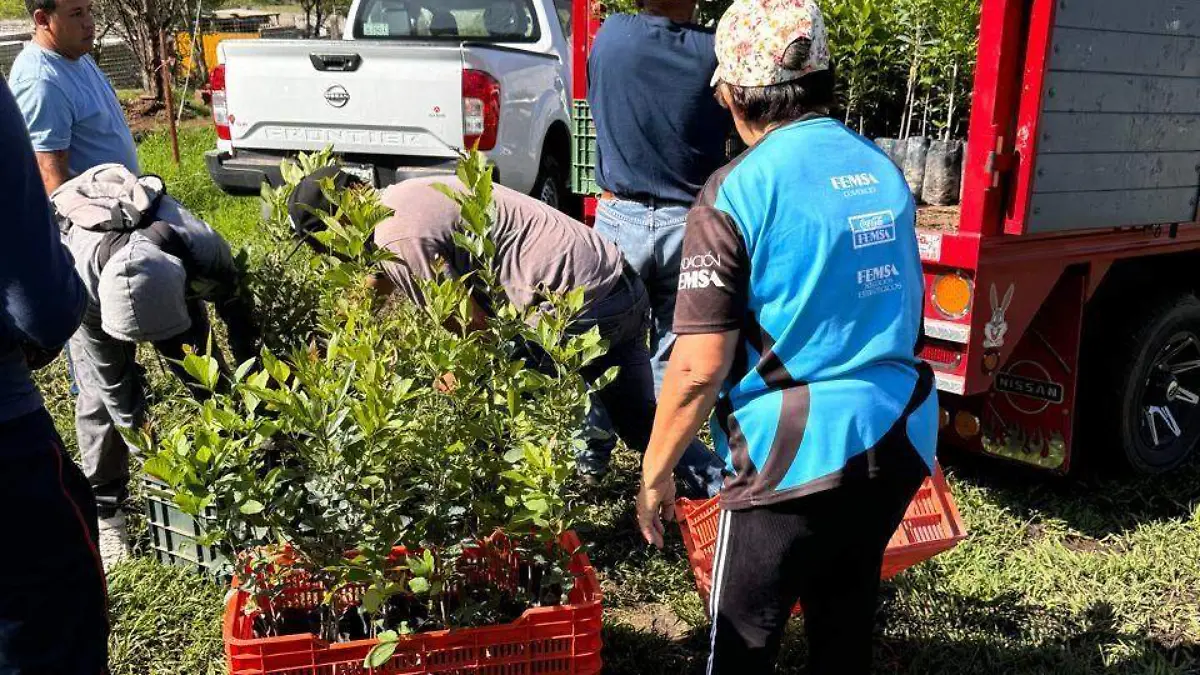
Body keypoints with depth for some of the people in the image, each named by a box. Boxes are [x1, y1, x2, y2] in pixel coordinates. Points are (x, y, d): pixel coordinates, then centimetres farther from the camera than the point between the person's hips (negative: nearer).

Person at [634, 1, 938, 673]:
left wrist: (656, 470, -4)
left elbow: (700, 365, -16)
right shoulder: (884, 169, 7)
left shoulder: (739, 190, -14)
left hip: (798, 454, -6)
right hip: (900, 439, 7)